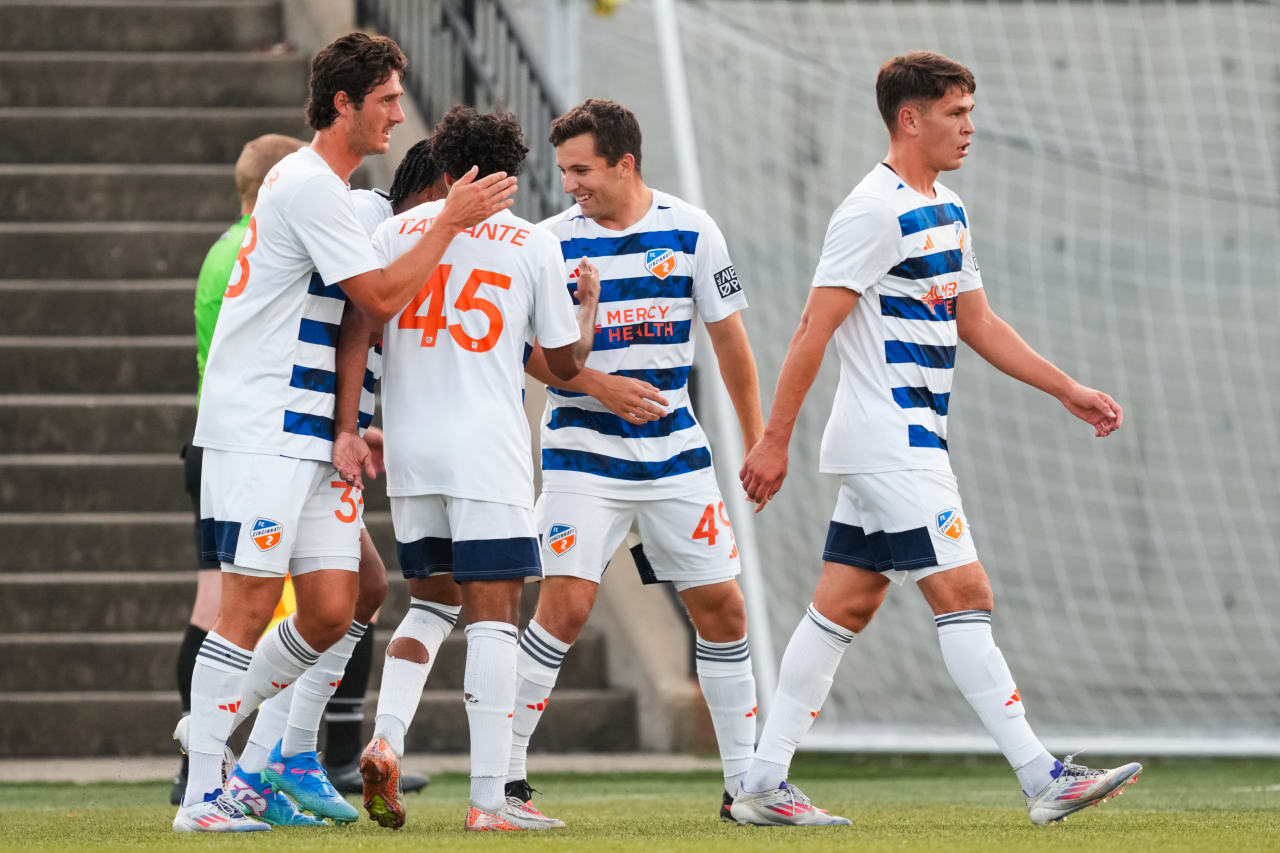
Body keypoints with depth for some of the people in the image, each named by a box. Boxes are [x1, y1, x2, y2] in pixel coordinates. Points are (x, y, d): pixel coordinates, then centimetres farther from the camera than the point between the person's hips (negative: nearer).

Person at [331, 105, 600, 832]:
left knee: (431, 602, 20)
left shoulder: (397, 231, 8)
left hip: (409, 450, 4)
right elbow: (566, 362, 7)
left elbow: (356, 329, 0)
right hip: (488, 452, -4)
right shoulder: (534, 246, 2)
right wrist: (590, 304, 26)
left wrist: (347, 429, 0)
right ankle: (489, 798, -8)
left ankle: (386, 740, -2)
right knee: (493, 614, -3)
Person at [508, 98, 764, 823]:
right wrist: (599, 386, -17)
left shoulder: (690, 231, 0)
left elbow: (728, 335, 8)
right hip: (584, 452, -3)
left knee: (722, 606, 3)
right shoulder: (552, 241, -5)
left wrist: (757, 439, 10)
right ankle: (504, 768, -5)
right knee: (565, 607, -14)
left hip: (676, 451, 3)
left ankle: (745, 778, 14)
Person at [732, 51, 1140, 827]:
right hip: (889, 448, -10)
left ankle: (764, 785, 10)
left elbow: (979, 324, 23)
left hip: (913, 444, 10)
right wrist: (775, 441, -17)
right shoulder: (875, 211, -14)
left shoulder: (947, 211, 16)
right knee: (964, 596, -10)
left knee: (845, 607, 8)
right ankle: (1042, 779, -11)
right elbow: (815, 329, -15)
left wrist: (1071, 392, 18)